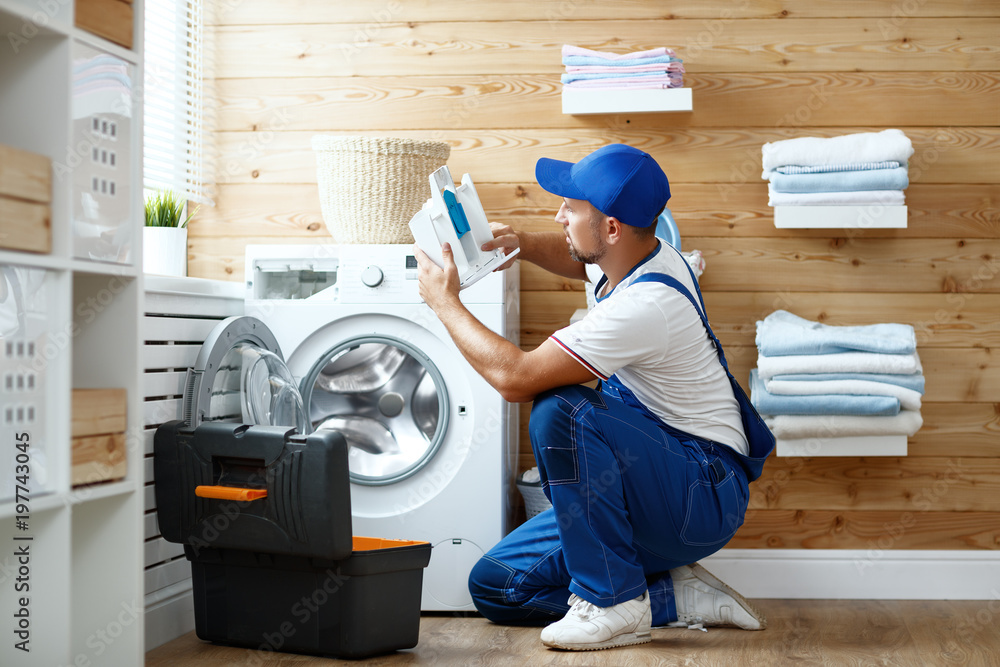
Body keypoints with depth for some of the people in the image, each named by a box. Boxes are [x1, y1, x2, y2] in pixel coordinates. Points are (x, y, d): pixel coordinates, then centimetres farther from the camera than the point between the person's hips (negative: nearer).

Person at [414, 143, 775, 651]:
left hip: (706, 496, -9)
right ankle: (675, 596, 3)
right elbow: (577, 257, 29)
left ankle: (611, 600, -20)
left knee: (559, 410, -33)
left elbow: (514, 376, -28)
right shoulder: (641, 257, 2)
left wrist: (444, 301, -13)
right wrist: (523, 244, 7)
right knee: (494, 585, 1)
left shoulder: (647, 304, -28)